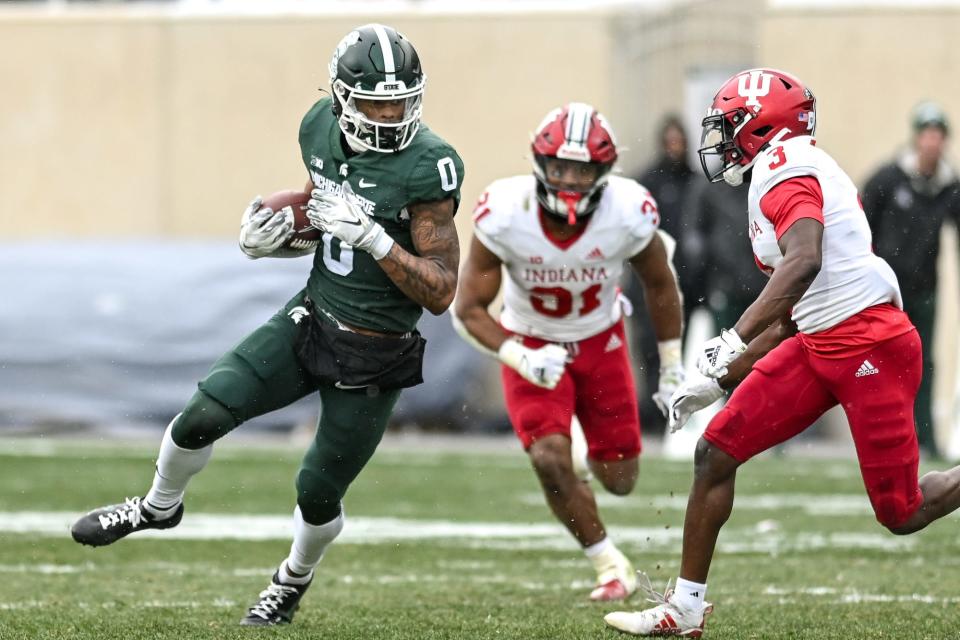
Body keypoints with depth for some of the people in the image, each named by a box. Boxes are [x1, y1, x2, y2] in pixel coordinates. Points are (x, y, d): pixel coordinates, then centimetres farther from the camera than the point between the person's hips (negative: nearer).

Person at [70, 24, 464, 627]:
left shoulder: (426, 166, -22)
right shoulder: (322, 129, -4)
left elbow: (441, 292, -20)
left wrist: (371, 236, -32)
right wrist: (274, 234, -5)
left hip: (373, 360, -4)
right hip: (311, 320, 4)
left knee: (318, 494, 7)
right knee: (205, 413, -9)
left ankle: (294, 581, 41)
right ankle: (160, 507, 23)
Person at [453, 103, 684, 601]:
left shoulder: (628, 214, -27)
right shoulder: (504, 215, -30)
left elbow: (660, 287, -5)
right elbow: (468, 310, -19)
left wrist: (673, 369, 2)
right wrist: (519, 358, -35)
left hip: (600, 340, 1)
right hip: (531, 344, -1)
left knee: (619, 480, 7)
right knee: (550, 459, -21)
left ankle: (597, 453, 47)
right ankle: (610, 567, 0)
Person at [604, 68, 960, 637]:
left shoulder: (785, 168, -11)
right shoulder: (782, 178, 19)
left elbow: (804, 263, -30)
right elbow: (789, 317, 23)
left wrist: (734, 341, -34)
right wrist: (721, 379, 23)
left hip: (871, 344, -10)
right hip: (818, 344, 10)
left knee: (904, 513, -6)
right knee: (716, 452, 3)